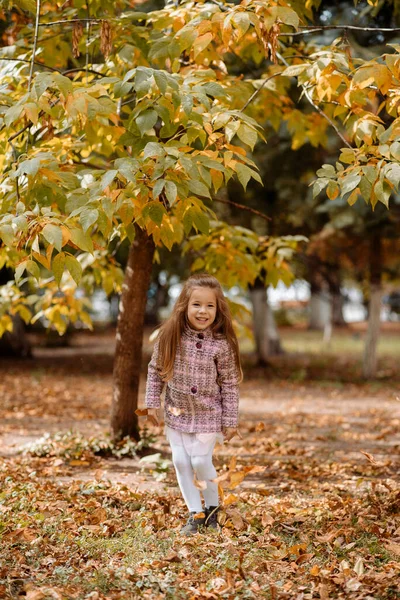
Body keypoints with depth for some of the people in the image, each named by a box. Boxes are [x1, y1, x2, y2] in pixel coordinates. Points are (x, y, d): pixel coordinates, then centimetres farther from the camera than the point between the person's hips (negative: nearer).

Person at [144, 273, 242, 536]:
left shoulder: (221, 345, -15)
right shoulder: (170, 336, -10)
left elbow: (230, 385, -8)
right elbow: (155, 370, 2)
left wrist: (230, 421, -6)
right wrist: (152, 403, 0)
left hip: (207, 415, -3)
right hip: (177, 413, 3)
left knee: (201, 461, -5)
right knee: (181, 461, 3)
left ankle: (212, 507, 20)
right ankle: (195, 514, 15)